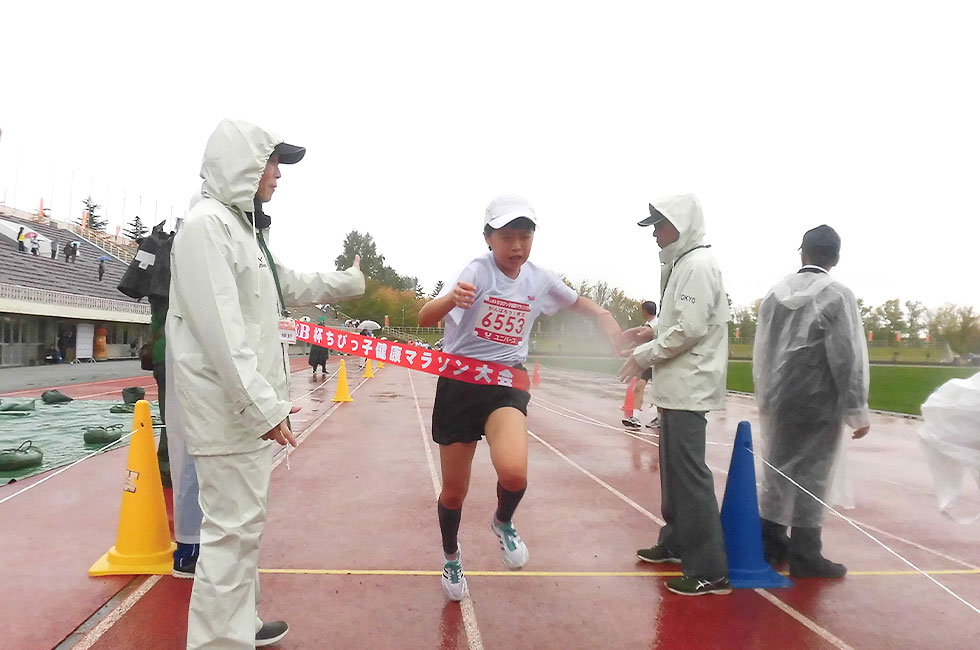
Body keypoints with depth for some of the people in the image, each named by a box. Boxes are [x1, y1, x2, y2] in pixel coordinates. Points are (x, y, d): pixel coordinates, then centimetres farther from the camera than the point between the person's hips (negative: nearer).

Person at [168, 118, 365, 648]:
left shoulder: (245, 228, 17)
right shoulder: (207, 225, -14)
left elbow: (291, 287, 31)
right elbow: (221, 331, -23)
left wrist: (351, 281, 41)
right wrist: (263, 406, -24)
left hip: (247, 407, 10)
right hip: (228, 410, -10)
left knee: (243, 522, 19)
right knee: (232, 528, -4)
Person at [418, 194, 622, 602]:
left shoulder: (539, 279, -1)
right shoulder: (477, 271, -15)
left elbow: (576, 301, 21)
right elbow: (425, 319, -29)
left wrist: (604, 316, -1)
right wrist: (450, 299, -52)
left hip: (507, 384, 2)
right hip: (459, 384, -2)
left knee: (514, 472, -26)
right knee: (454, 491, 8)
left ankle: (503, 522, 10)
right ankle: (451, 556, 40)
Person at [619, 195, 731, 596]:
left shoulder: (698, 265, -14)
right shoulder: (681, 265, 16)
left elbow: (690, 329, -21)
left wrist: (644, 356, -12)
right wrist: (654, 334, 8)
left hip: (688, 387, -10)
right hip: (676, 387, 10)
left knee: (689, 474, -7)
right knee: (674, 470, 18)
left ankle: (710, 571, 0)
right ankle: (675, 542, 33)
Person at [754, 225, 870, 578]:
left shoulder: (775, 293, 5)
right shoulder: (838, 296, -11)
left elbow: (762, 350, 8)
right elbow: (847, 358, -14)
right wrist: (857, 410, -7)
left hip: (778, 400, 5)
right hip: (817, 403, -5)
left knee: (777, 469, 14)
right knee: (811, 475, 4)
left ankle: (770, 541, 25)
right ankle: (805, 554, 14)